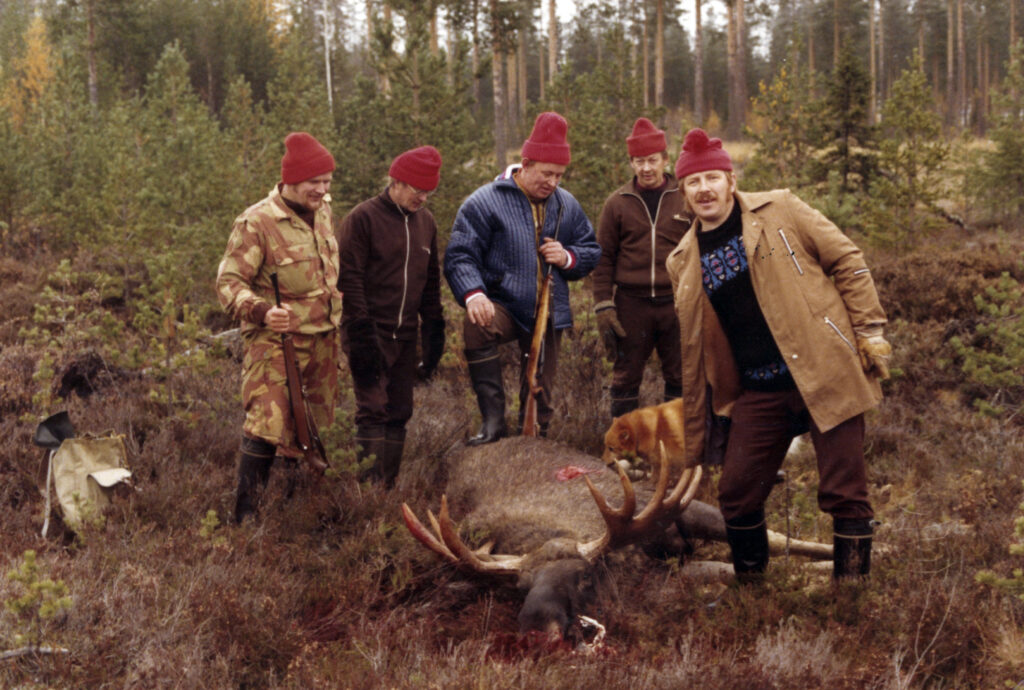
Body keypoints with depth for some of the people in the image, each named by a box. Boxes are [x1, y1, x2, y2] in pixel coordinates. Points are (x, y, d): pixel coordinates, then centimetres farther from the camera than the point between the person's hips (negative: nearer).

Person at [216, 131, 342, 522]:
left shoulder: (323, 211, 8)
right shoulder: (256, 223, -16)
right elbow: (229, 282, -18)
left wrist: (337, 307, 24)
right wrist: (262, 311, -34)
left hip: (323, 340, 7)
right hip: (276, 342, -7)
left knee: (314, 425, 14)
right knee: (267, 426, -12)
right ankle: (245, 516, -4)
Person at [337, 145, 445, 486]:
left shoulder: (425, 222, 13)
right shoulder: (363, 218, -8)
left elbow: (431, 281, 20)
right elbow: (348, 278, -11)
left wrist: (433, 330, 13)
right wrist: (362, 333, -17)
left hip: (405, 336, 6)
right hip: (370, 333, -6)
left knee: (399, 413, 7)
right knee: (372, 409, -10)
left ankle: (390, 487, 13)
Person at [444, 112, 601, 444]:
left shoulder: (567, 206, 8)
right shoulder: (485, 202, -8)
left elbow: (592, 251, 17)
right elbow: (460, 255, -13)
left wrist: (568, 258, -8)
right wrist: (473, 294, -32)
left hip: (548, 314, 5)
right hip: (503, 305, -5)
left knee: (539, 391, 11)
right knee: (476, 326, -38)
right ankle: (493, 419, -31)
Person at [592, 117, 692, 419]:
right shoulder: (617, 202, 5)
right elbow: (603, 258, 6)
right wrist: (603, 305, -2)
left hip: (676, 303, 0)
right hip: (631, 305, 0)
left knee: (680, 377, 7)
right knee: (626, 377, 5)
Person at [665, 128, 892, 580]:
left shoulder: (779, 211, -1)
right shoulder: (683, 263, 11)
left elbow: (846, 261, 1)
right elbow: (694, 354, 15)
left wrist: (869, 332, -6)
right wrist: (694, 437, 16)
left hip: (826, 371, -4)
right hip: (759, 393, 4)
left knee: (844, 496, -2)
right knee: (736, 494, 3)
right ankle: (749, 588, 24)